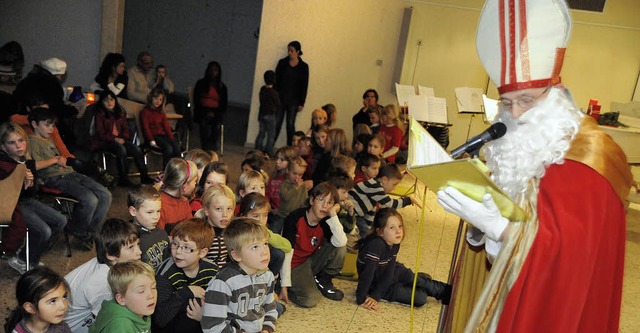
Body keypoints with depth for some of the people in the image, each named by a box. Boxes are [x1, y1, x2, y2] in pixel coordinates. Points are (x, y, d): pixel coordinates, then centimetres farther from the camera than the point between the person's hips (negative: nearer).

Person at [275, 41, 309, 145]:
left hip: (293, 101, -1)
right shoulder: (282, 62, 3)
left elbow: (304, 86, 1)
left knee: (290, 125, 3)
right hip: (280, 98, 1)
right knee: (276, 124, 1)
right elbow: (276, 80, 4)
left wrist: (301, 103, -3)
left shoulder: (303, 66, 0)